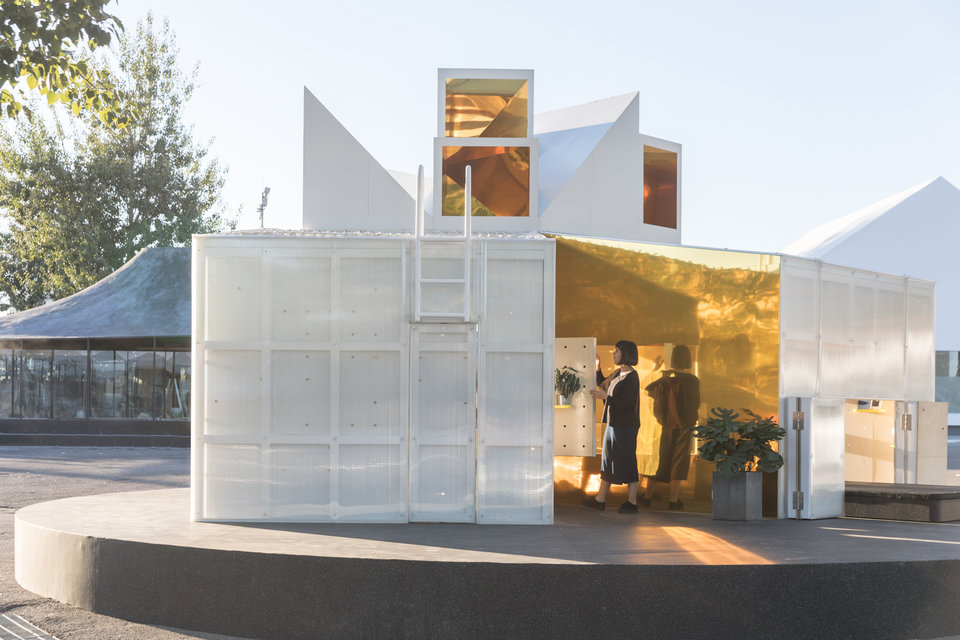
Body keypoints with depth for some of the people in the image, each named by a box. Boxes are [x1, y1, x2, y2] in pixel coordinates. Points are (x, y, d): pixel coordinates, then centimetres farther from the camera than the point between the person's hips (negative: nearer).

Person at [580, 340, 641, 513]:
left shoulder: (631, 376, -16)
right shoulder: (618, 373, 11)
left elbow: (627, 403, -22)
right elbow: (604, 385, 28)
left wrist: (606, 397, -19)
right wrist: (597, 369, 17)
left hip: (625, 426, -10)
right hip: (614, 423, 10)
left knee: (627, 462, -3)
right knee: (608, 460, 12)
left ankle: (632, 502, 5)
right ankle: (600, 499, 18)